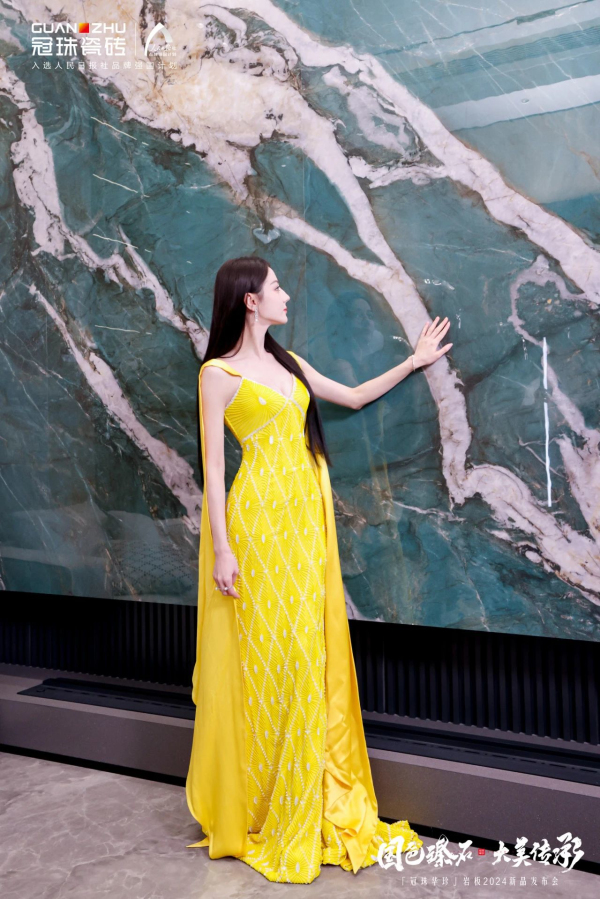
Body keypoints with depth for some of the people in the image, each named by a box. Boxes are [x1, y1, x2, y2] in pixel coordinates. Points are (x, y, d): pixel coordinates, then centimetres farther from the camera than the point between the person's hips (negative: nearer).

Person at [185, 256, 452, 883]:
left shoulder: (287, 362, 15)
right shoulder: (219, 373, -5)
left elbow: (355, 396, 23)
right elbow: (212, 464, -8)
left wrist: (415, 360, 25)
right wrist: (220, 548, -13)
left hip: (307, 516, 7)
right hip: (260, 520, -6)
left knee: (309, 655, 11)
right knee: (267, 658, 0)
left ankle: (315, 806, 27)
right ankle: (261, 816, 20)